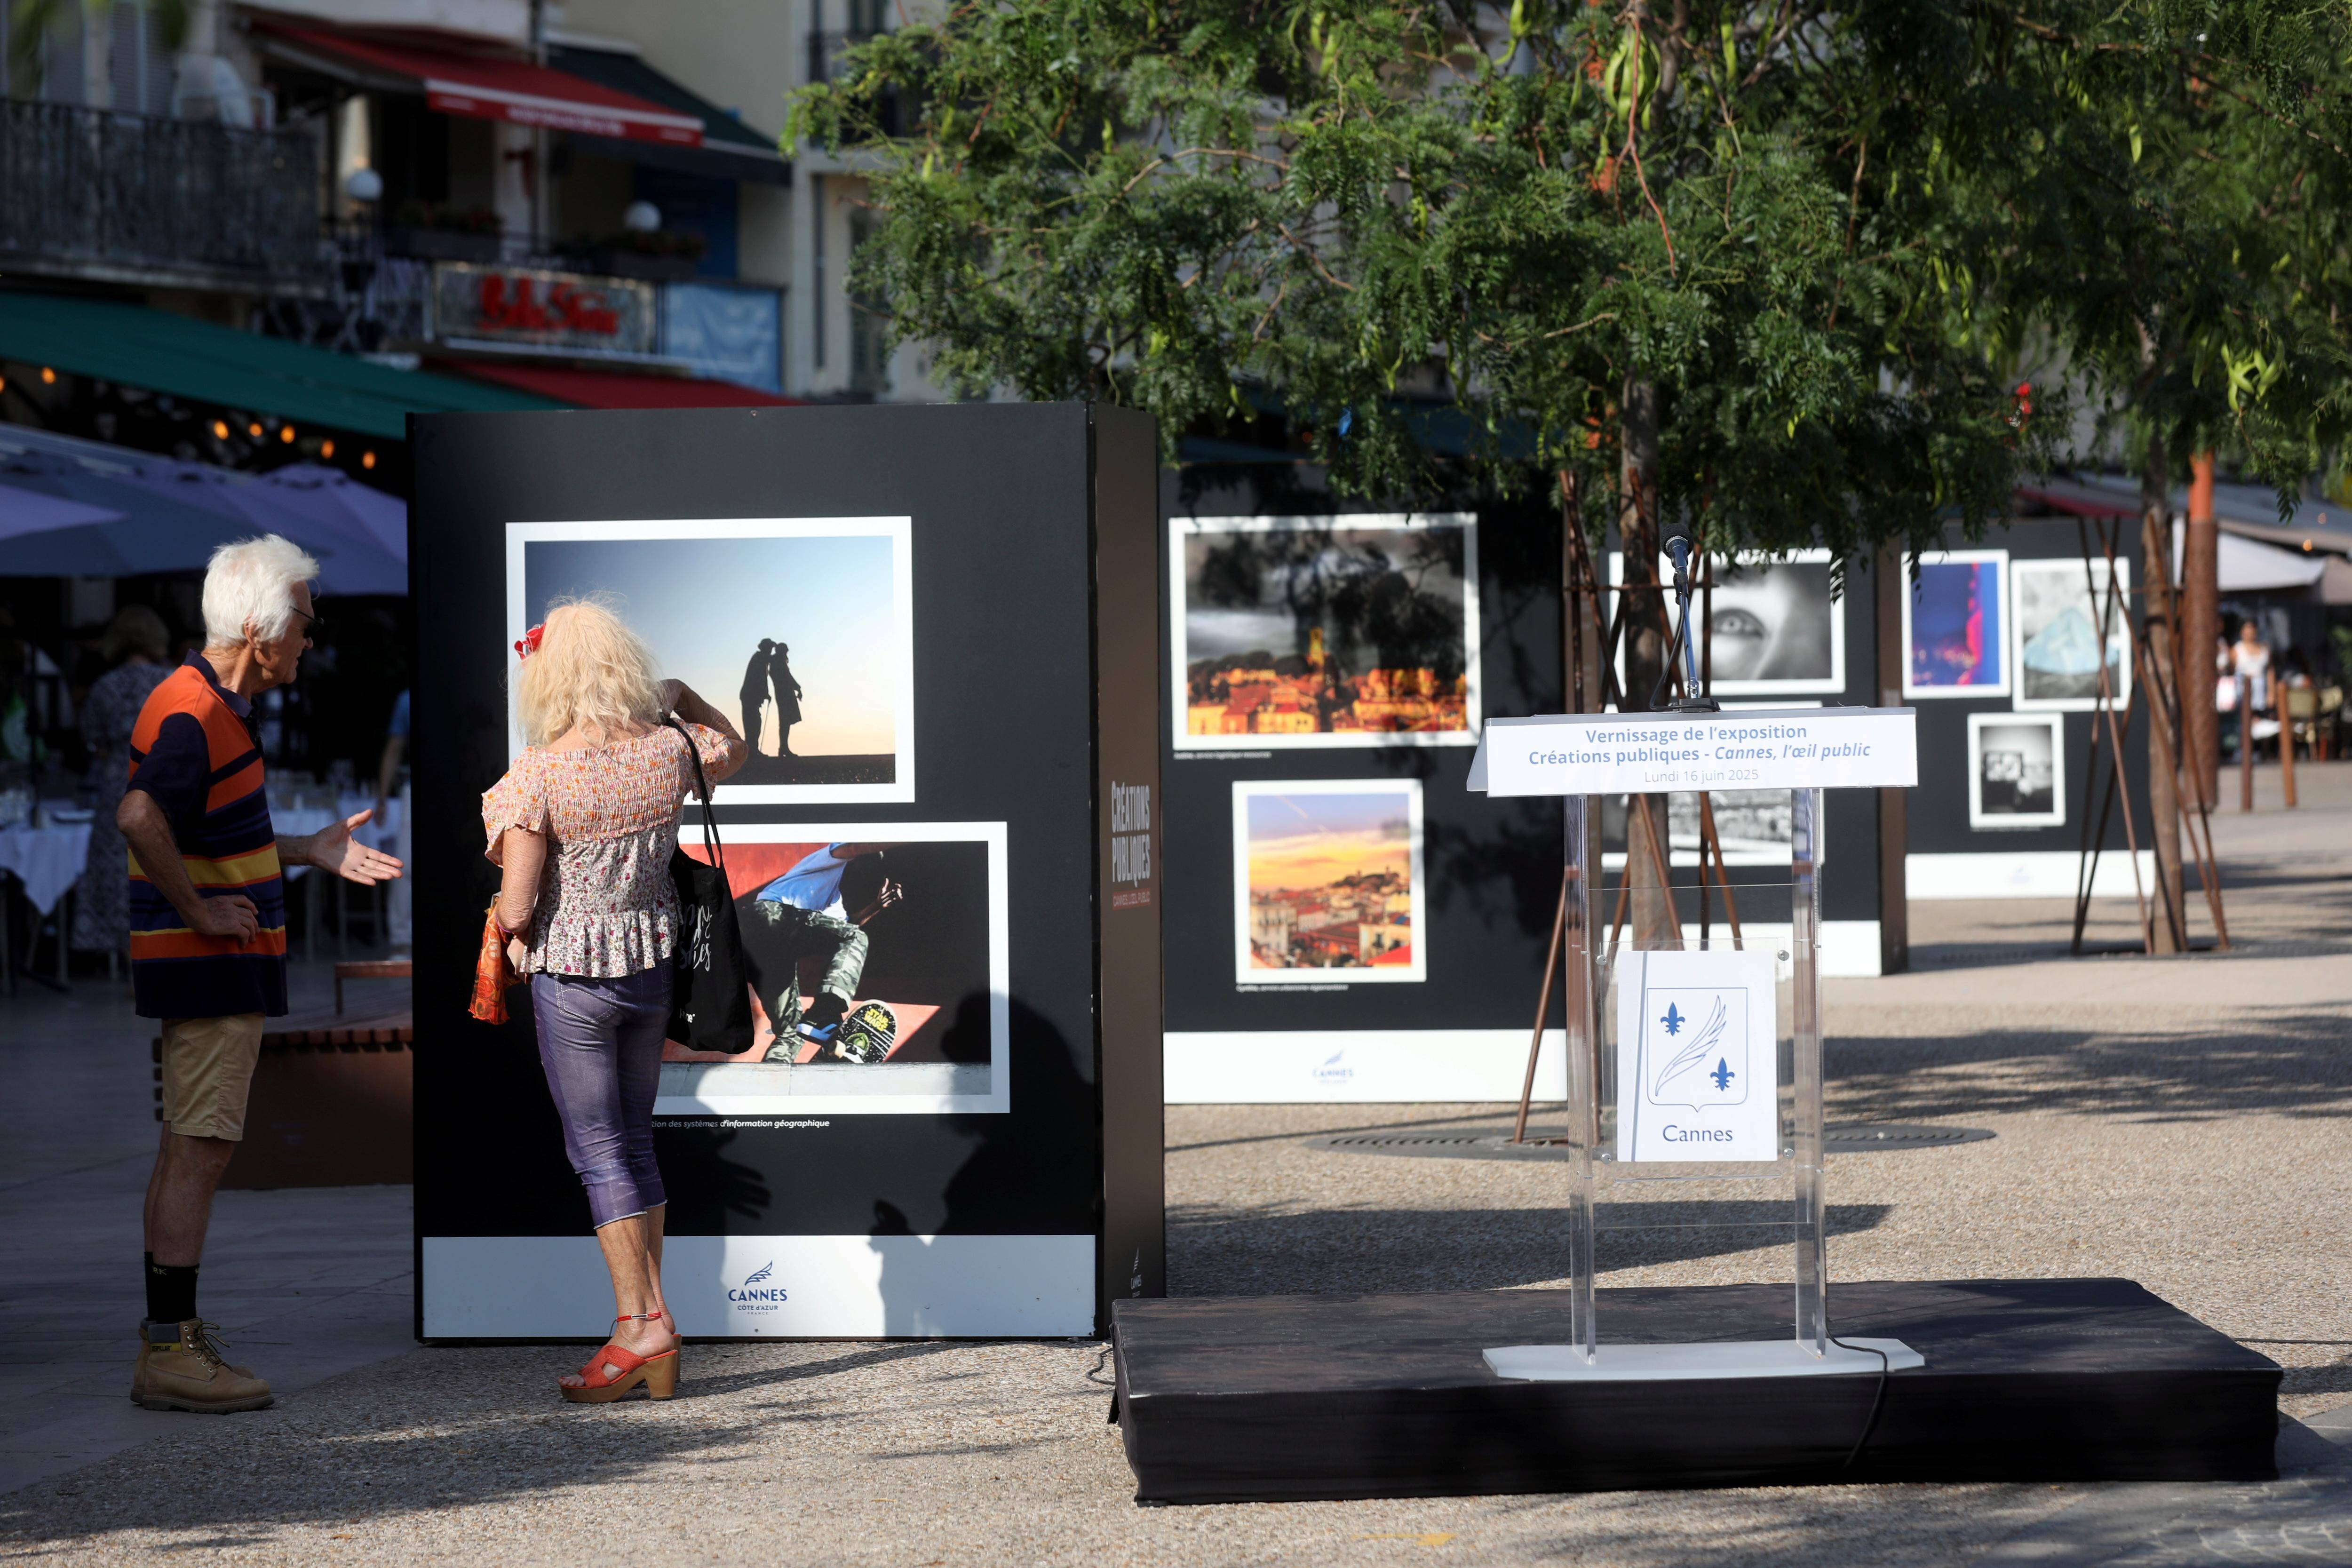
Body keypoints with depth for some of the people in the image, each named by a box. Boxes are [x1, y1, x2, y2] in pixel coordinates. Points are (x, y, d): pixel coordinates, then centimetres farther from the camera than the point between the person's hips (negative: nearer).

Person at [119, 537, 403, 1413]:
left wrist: (310, 854, 23)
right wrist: (200, 912, -27)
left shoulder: (213, 707, 14)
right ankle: (170, 1354, -8)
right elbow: (139, 817, -36)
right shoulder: (194, 716, -19)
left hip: (219, 968, 11)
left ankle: (168, 1335, 22)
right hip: (212, 969, -11)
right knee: (201, 1149, -9)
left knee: (186, 1150, 15)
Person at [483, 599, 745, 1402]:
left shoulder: (537, 777, -17)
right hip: (652, 966, 5)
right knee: (634, 1141, 14)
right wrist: (680, 698, 16)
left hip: (571, 975, -5)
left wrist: (513, 924, 3)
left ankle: (642, 1322, -3)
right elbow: (732, 751, 21)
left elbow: (516, 906, -17)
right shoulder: (668, 751, -3)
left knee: (599, 1149, 3)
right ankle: (653, 1341, 15)